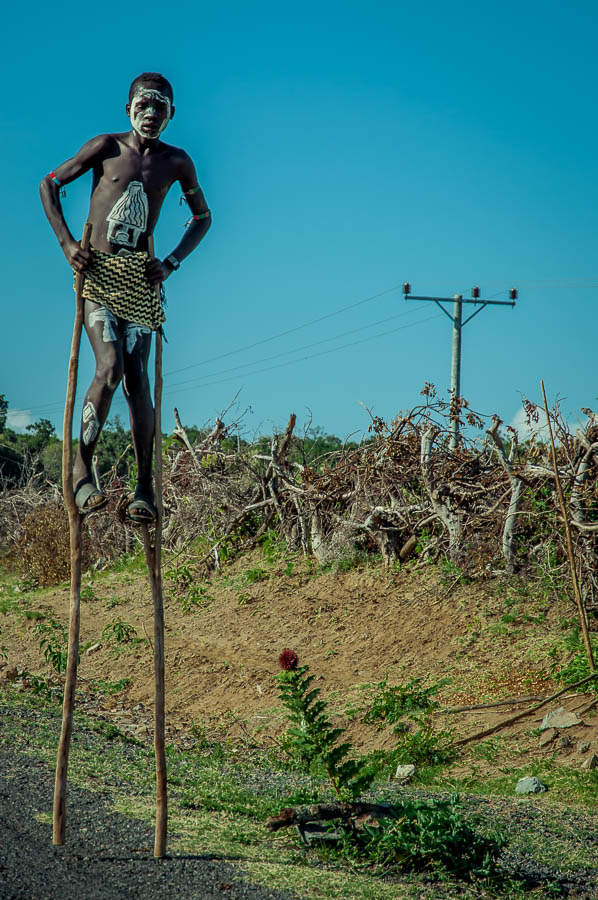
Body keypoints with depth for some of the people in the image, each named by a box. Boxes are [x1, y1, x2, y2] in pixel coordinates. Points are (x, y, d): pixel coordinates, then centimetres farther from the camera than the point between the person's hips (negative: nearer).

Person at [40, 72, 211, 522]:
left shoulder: (177, 162, 7)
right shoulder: (106, 147, 0)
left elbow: (202, 216, 20)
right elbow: (50, 184, 8)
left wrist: (172, 262, 6)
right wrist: (67, 243, -4)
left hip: (140, 277, 2)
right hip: (97, 270, -2)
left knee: (136, 377, -4)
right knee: (110, 369, -20)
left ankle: (145, 488, -3)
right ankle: (82, 469, -11)